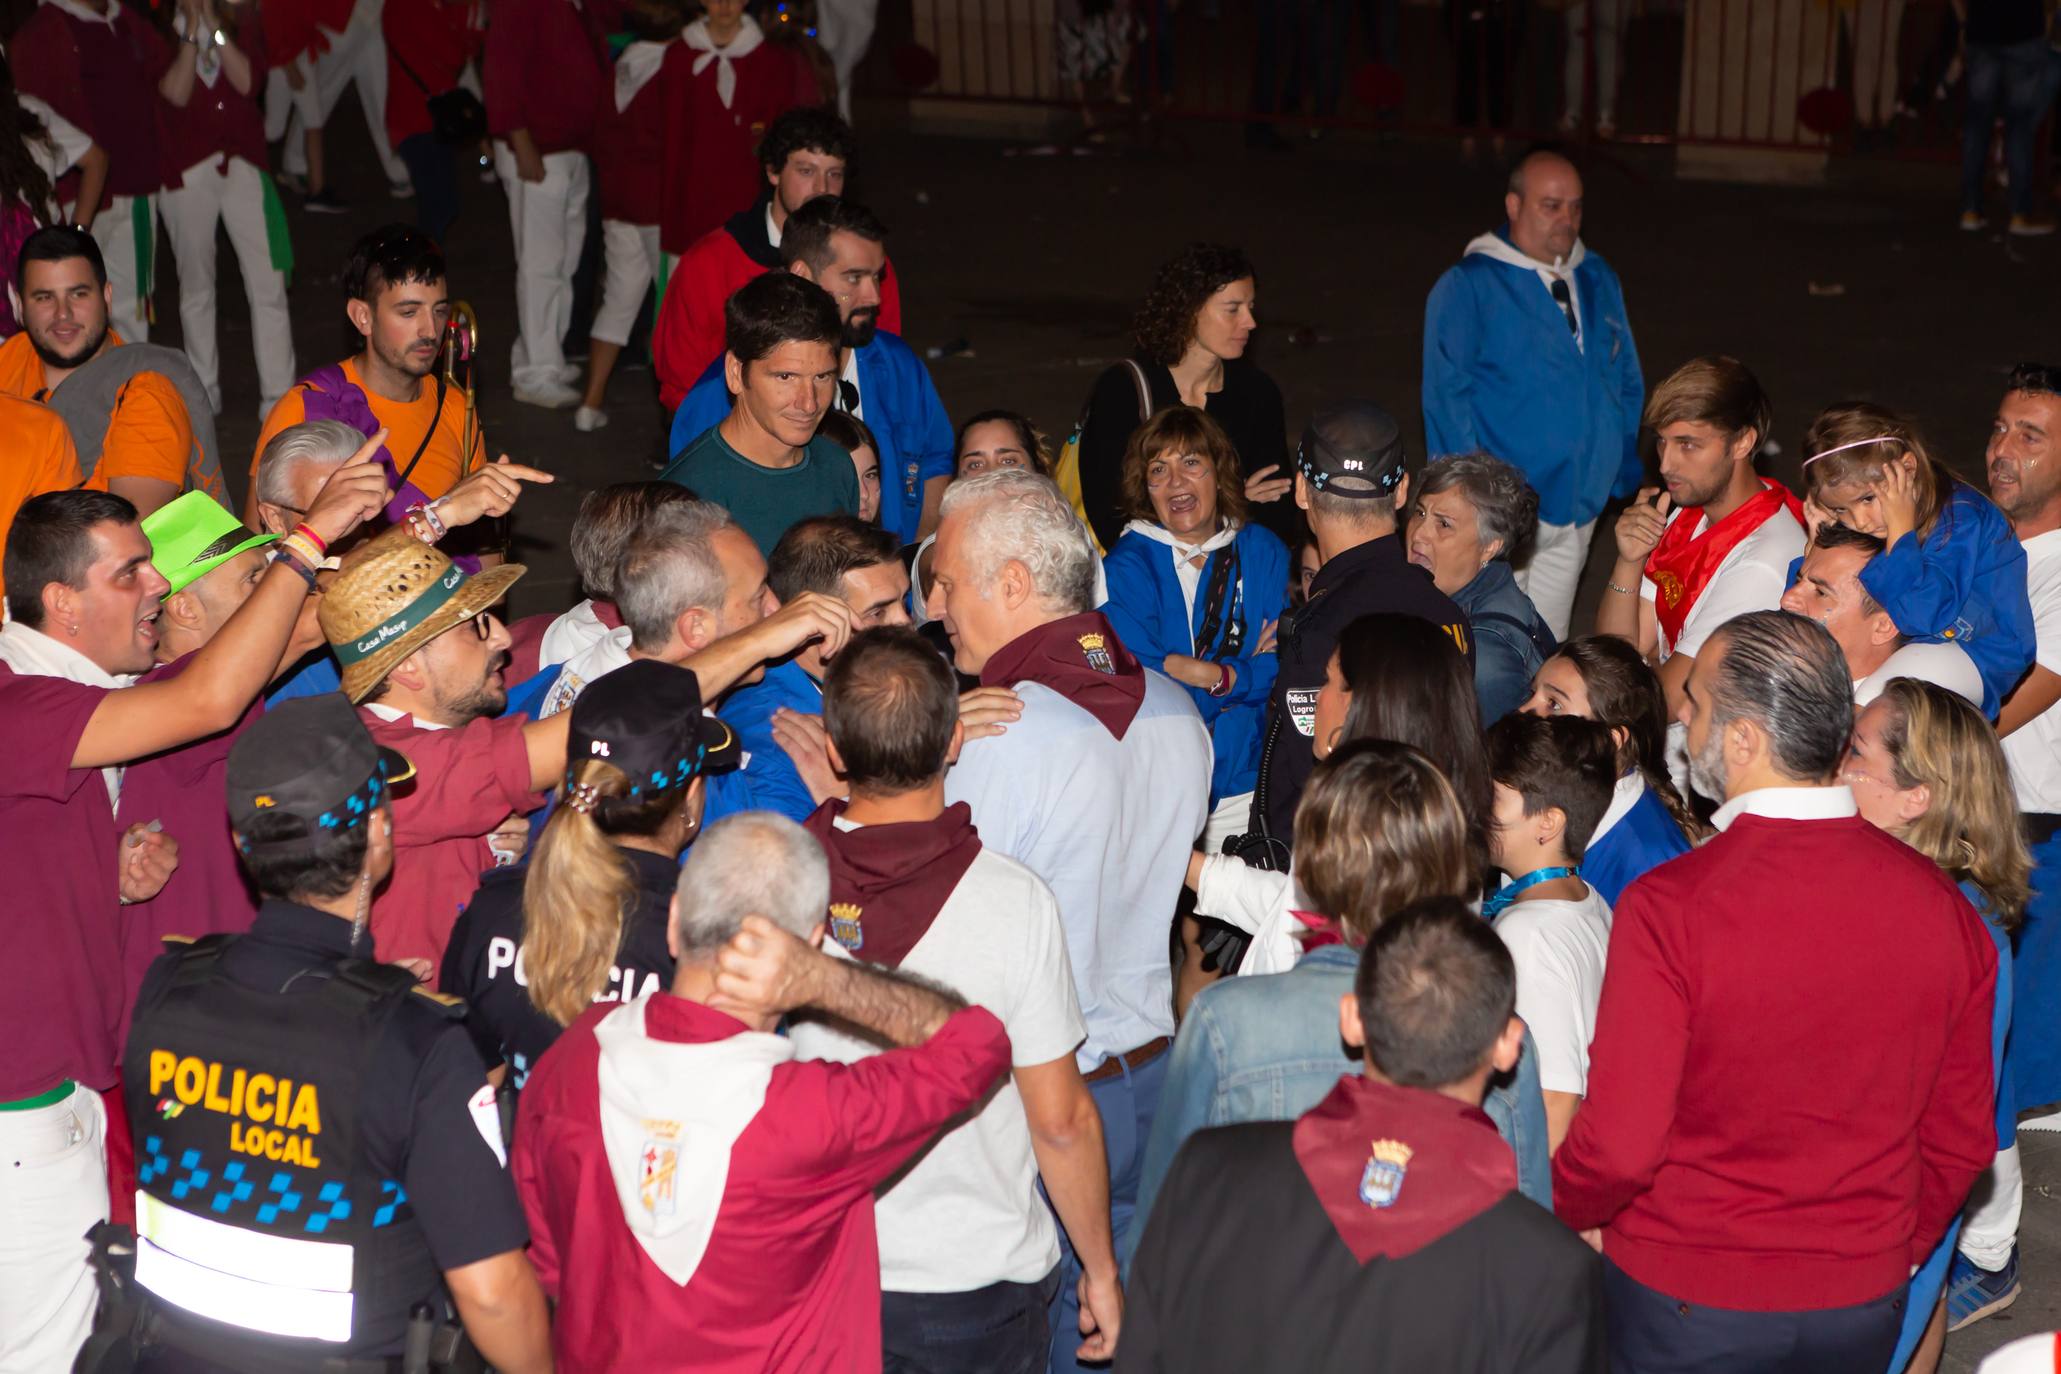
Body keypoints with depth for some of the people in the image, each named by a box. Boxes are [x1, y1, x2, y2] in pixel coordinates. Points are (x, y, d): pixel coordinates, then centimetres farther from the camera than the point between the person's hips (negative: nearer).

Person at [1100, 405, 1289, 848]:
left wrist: (1213, 676, -17)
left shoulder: (1263, 551, 5)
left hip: (1245, 787, 3)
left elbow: (1284, 668, -4)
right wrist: (1245, 674, -12)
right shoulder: (1127, 567, -5)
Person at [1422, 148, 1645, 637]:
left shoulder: (1600, 282, 12)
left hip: (1579, 504, 6)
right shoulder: (1468, 286, -8)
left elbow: (1628, 385, 16)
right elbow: (1447, 394, -12)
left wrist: (1627, 475, 8)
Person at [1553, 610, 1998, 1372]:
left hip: (1684, 1308, -4)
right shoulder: (1945, 907, -8)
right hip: (1864, 1311, 4)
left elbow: (1619, 1148, -21)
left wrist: (1558, 1215, 1)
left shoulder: (1669, 908, -23)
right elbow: (1962, 1138, 2)